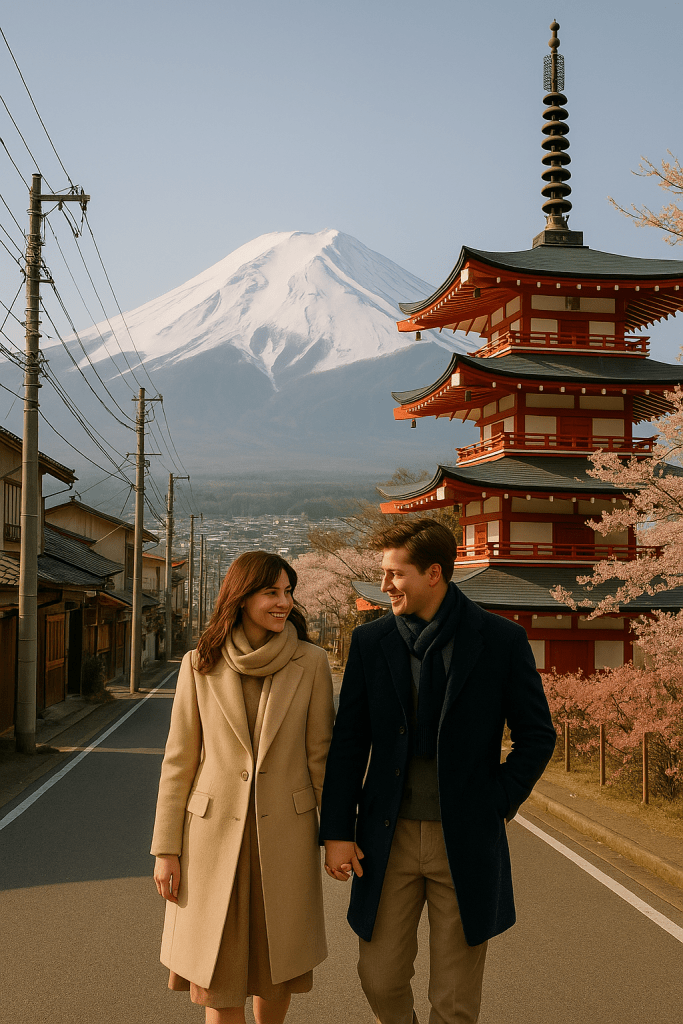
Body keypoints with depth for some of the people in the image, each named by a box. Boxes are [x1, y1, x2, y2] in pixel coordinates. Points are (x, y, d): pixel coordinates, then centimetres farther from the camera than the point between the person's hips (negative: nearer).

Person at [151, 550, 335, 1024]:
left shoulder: (311, 662, -3)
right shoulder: (200, 665, -3)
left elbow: (322, 754, 1)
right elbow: (179, 760, 0)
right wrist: (166, 849, -1)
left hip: (286, 835, 0)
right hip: (214, 834, 0)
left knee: (276, 965, 10)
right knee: (218, 969, 3)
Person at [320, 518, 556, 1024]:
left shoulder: (502, 639, -5)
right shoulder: (370, 641, 2)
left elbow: (537, 735, 3)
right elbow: (349, 743, 4)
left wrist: (500, 804, -4)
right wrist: (337, 830, 1)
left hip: (465, 839, -2)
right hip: (389, 836, 2)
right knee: (380, 978, 9)